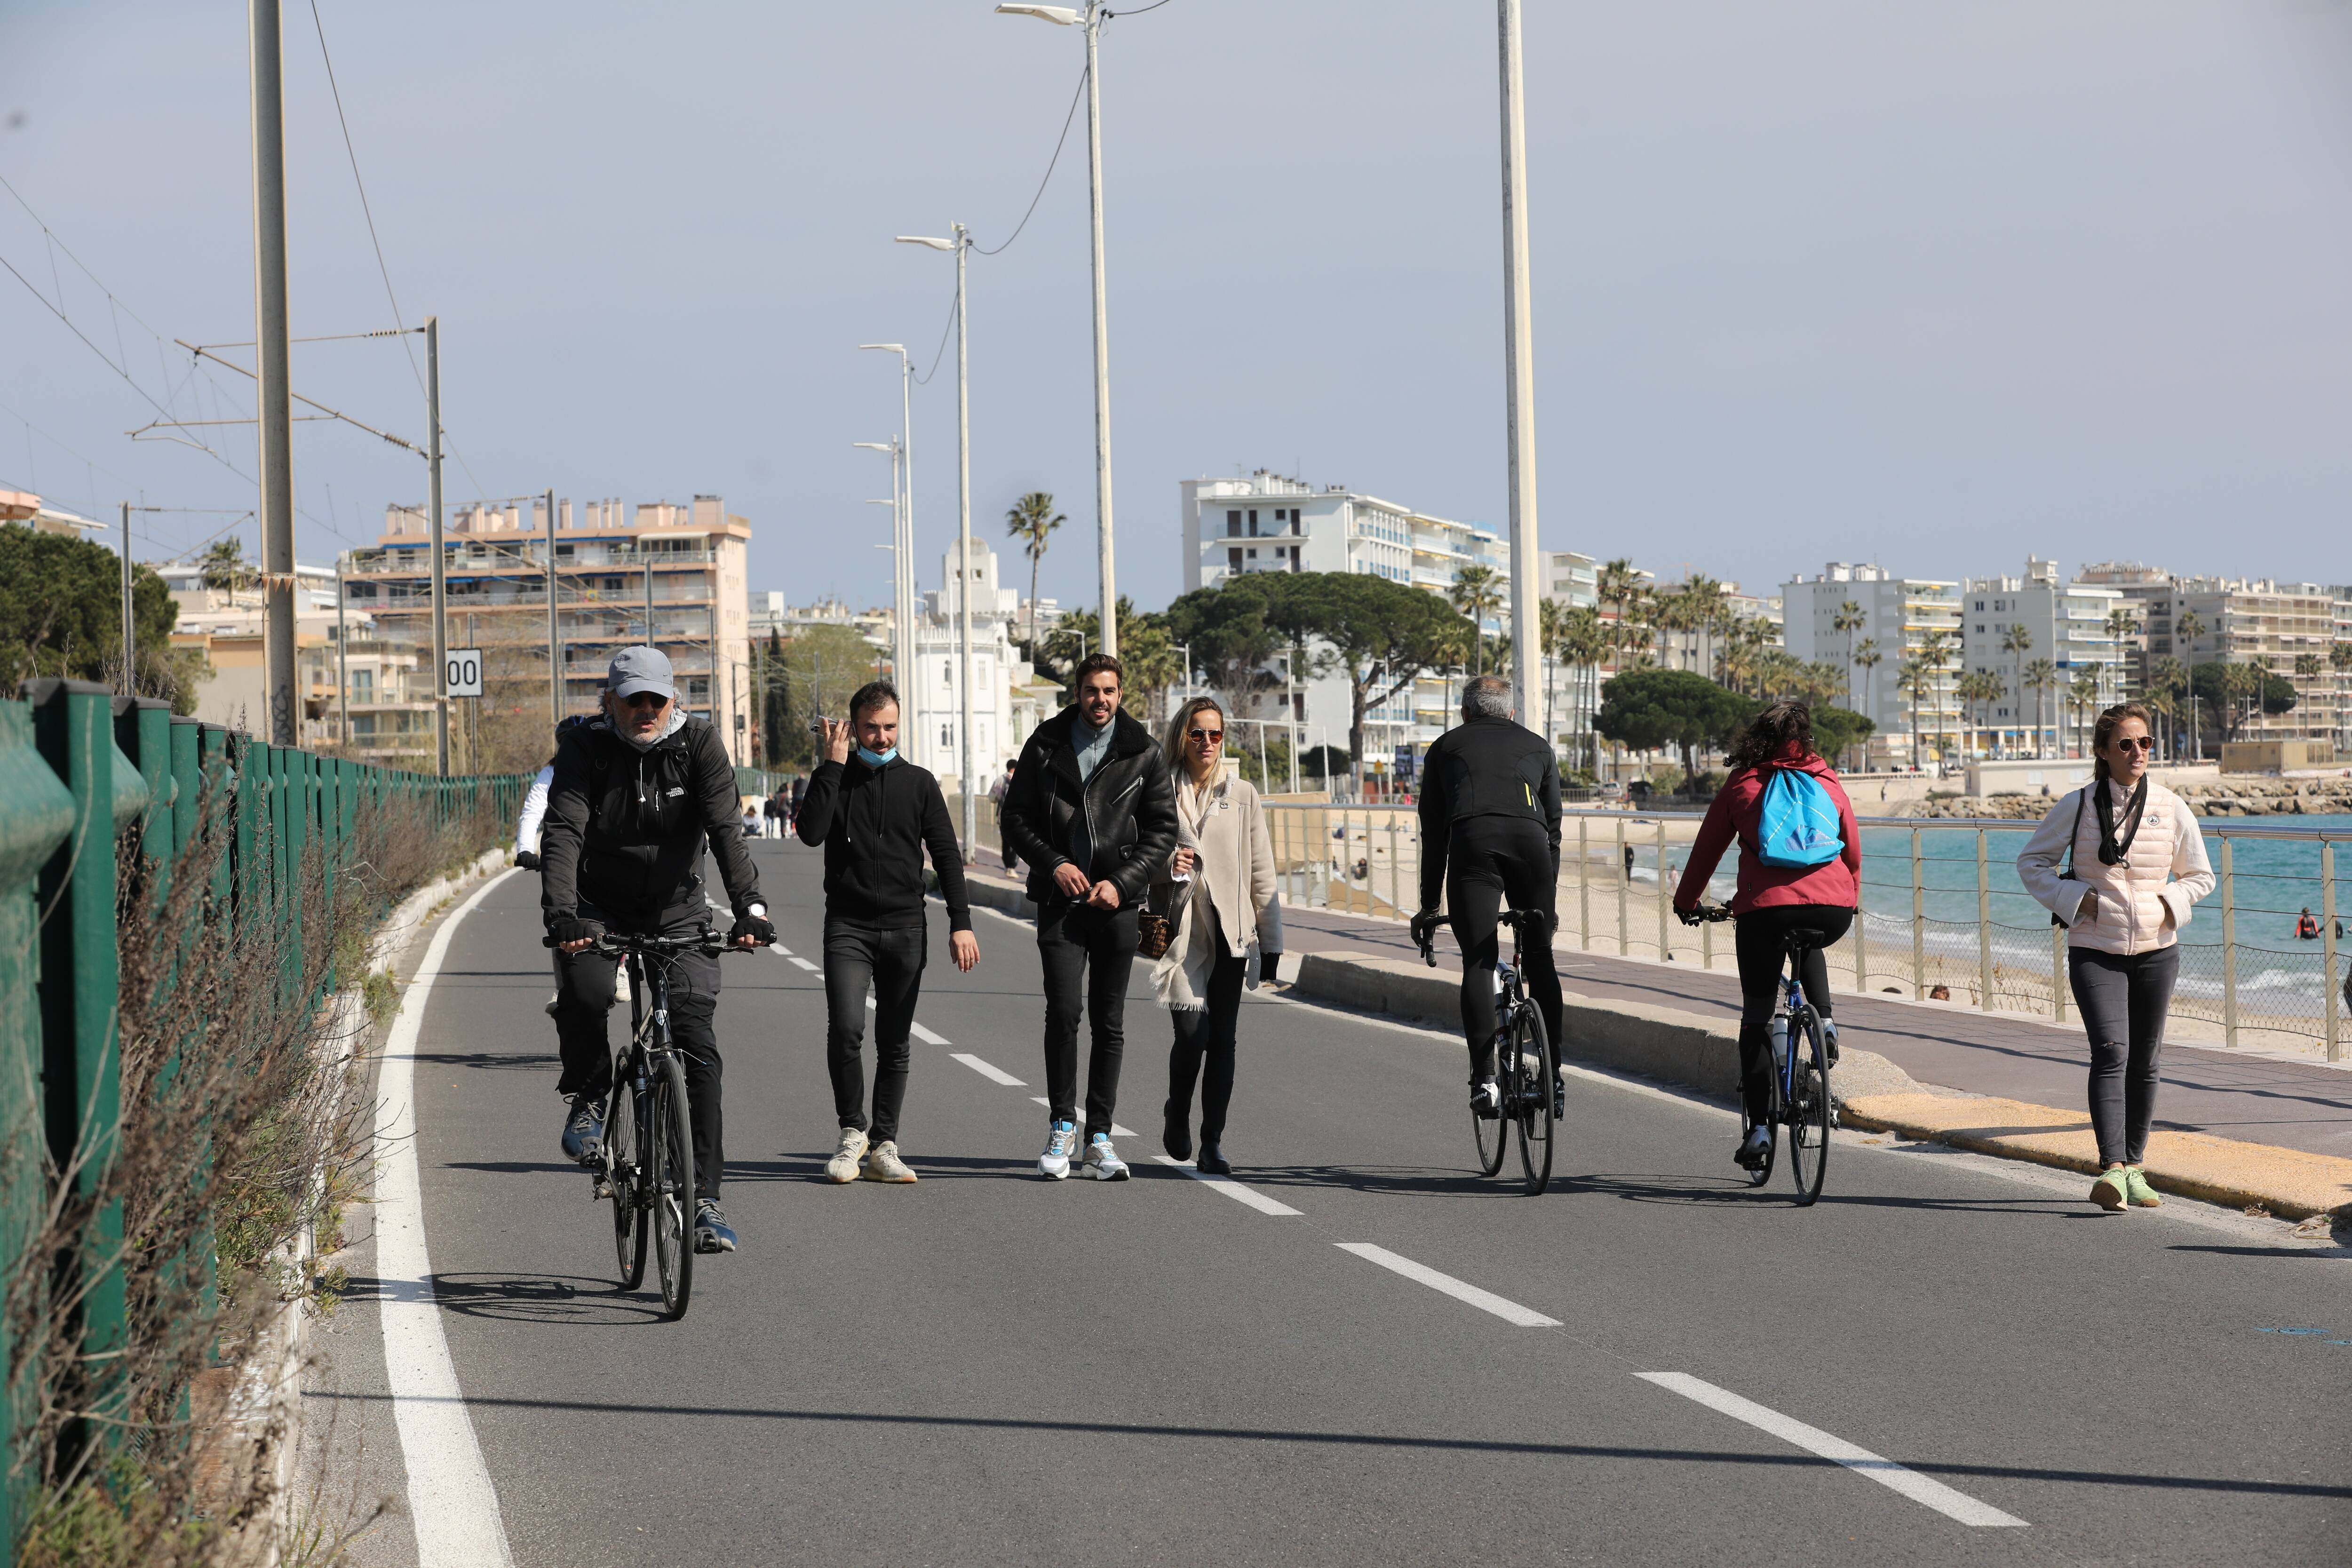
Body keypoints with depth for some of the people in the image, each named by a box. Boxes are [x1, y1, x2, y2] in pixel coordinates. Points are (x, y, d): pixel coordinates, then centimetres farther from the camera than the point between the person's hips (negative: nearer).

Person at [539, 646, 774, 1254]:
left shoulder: (699, 744, -11)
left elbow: (726, 830, -21)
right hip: (600, 911, -1)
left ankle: (704, 1197, -8)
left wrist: (749, 906, -37)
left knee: (697, 1041, -12)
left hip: (678, 910, 1)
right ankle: (589, 1099, -2)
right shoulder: (585, 749, -12)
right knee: (584, 989, -32)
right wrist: (560, 914, -41)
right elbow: (563, 833, -24)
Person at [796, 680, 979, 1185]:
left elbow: (946, 854, 7)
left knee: (894, 1044, 4)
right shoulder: (833, 779, 4)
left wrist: (961, 922, -2)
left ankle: (883, 1148, 10)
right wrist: (833, 766, -13)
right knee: (845, 1030, -17)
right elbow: (811, 832, -14)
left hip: (906, 929, 2)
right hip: (848, 927, -2)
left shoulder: (918, 783, 8)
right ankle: (852, 1131, 1)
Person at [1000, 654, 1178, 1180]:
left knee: (1110, 1023, 4)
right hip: (1061, 900, -1)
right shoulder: (1046, 745, 5)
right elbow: (1016, 818, 8)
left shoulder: (1142, 753, 4)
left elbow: (1163, 829, 5)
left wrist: (1122, 881, -8)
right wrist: (1054, 864, -8)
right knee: (1063, 1012, -12)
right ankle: (1062, 1126, 0)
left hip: (1117, 903, 1)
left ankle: (1099, 1137, 11)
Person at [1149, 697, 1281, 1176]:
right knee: (1192, 1032, -11)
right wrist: (1167, 865, -8)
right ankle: (1177, 1114, 17)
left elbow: (1261, 872, 9)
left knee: (1223, 1038, -4)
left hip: (1230, 929, 1)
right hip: (1181, 926, -1)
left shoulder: (1241, 794, 10)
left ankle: (1213, 1144, 2)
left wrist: (1271, 940, 4)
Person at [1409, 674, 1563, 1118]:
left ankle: (1485, 1078, -15)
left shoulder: (1447, 746, 29)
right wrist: (1549, 891, 36)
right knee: (1540, 959, 13)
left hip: (1473, 840, -1)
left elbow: (1433, 833, 27)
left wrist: (1429, 906, 31)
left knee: (1478, 962, -2)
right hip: (1530, 839, 1)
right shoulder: (1536, 745, 32)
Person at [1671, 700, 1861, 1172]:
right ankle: (1825, 1022, 15)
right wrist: (1851, 899, 43)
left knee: (1757, 1018, 12)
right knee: (1809, 947, 39)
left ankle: (1760, 1128, 7)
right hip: (1833, 911, 2)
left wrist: (1686, 902, 35)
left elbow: (1707, 847, 20)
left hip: (1767, 908, -2)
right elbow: (1853, 849, 25)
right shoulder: (1827, 781, 17)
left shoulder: (1742, 784, 12)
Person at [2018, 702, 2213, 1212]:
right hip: (2095, 951, -3)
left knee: (2144, 1062, 8)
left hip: (2156, 949, 3)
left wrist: (2171, 904, -3)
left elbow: (2200, 875, 15)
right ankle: (2112, 1169, -26)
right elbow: (2032, 861, 7)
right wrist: (2072, 900, -6)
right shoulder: (2077, 806, -3)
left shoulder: (2171, 808, 3)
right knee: (2111, 1052, -18)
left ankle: (2134, 1167, 21)